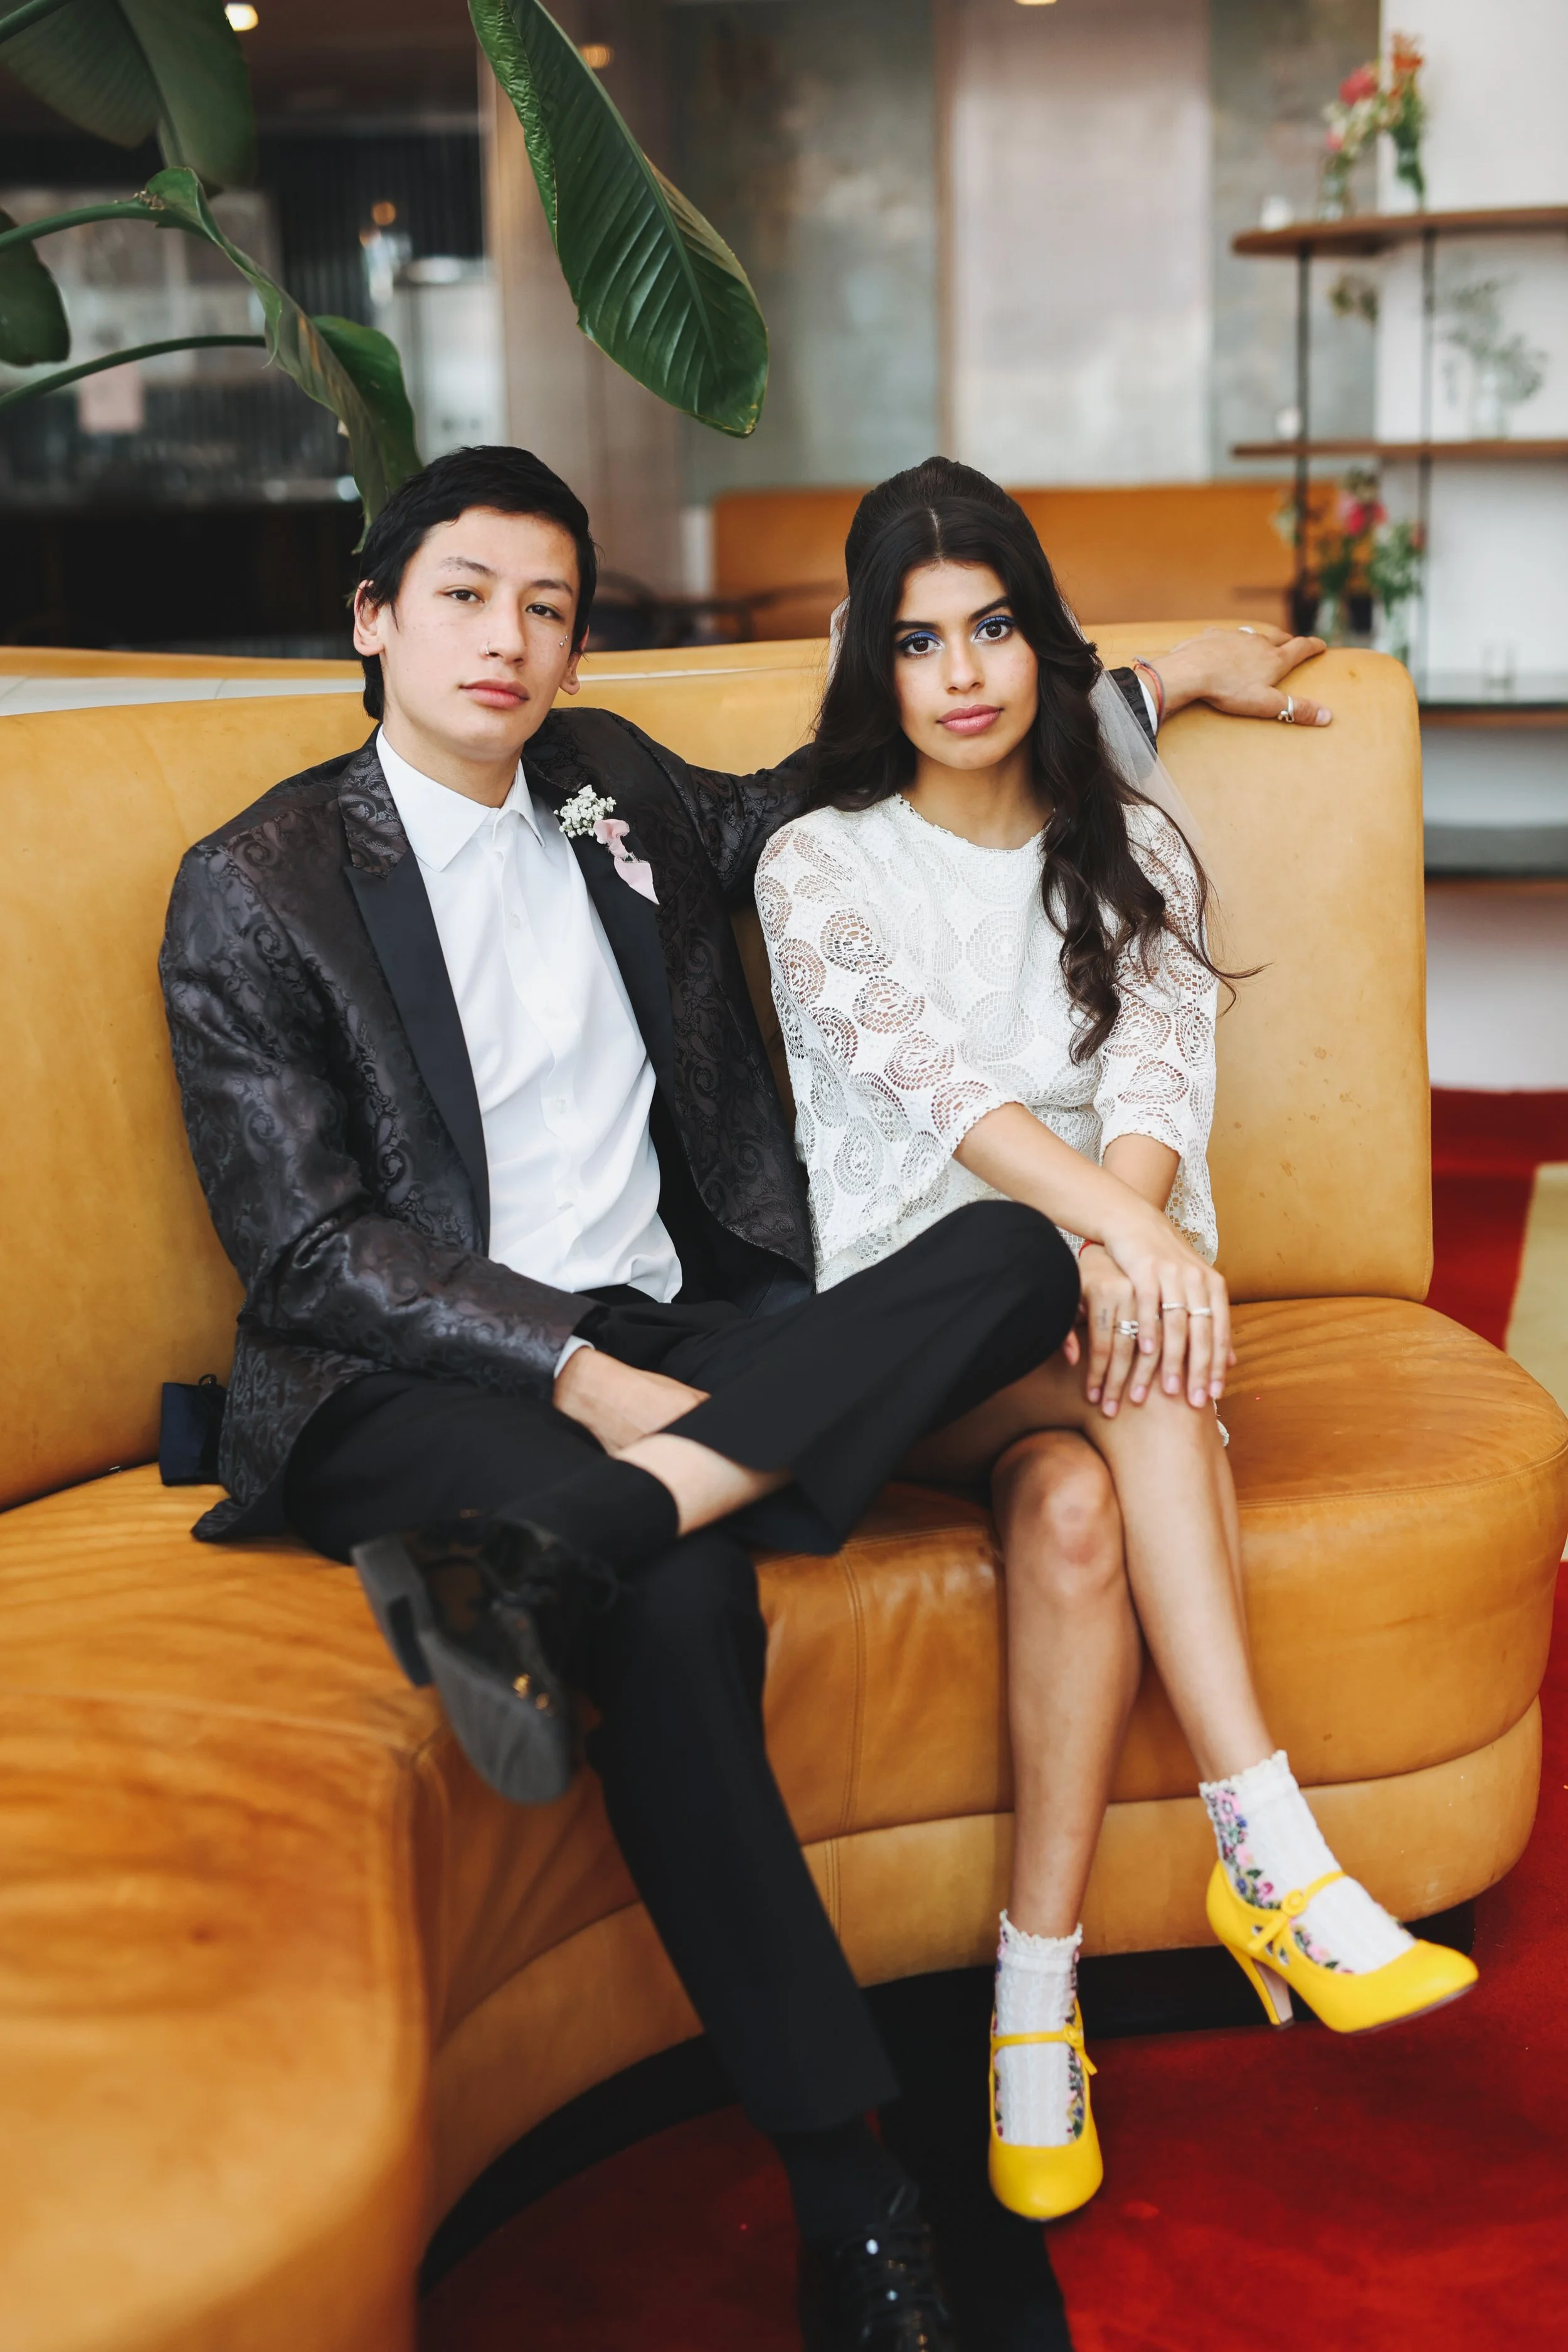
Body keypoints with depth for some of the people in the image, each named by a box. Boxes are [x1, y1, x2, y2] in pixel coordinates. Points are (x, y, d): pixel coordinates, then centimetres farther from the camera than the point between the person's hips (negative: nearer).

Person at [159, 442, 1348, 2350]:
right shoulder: (255, 889, -1)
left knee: (1018, 1250, -20)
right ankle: (842, 2187, -27)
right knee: (681, 1595, -36)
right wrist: (576, 1372, -19)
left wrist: (1160, 682, 30)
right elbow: (307, 1251, -7)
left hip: (672, 1331, 6)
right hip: (418, 1379, -5)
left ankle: (540, 1550, -35)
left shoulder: (613, 790, 15)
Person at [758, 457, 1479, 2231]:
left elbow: (1160, 1067, -5)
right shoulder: (818, 866, 4)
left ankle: (1036, 2002, -28)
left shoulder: (1129, 852, 13)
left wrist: (1134, 1242, -29)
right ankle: (1272, 1854, -34)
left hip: (1095, 1291, 2)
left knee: (1080, 1504, -32)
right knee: (1145, 1388, -34)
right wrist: (1111, 1220, -34)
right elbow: (920, 1070, -16)